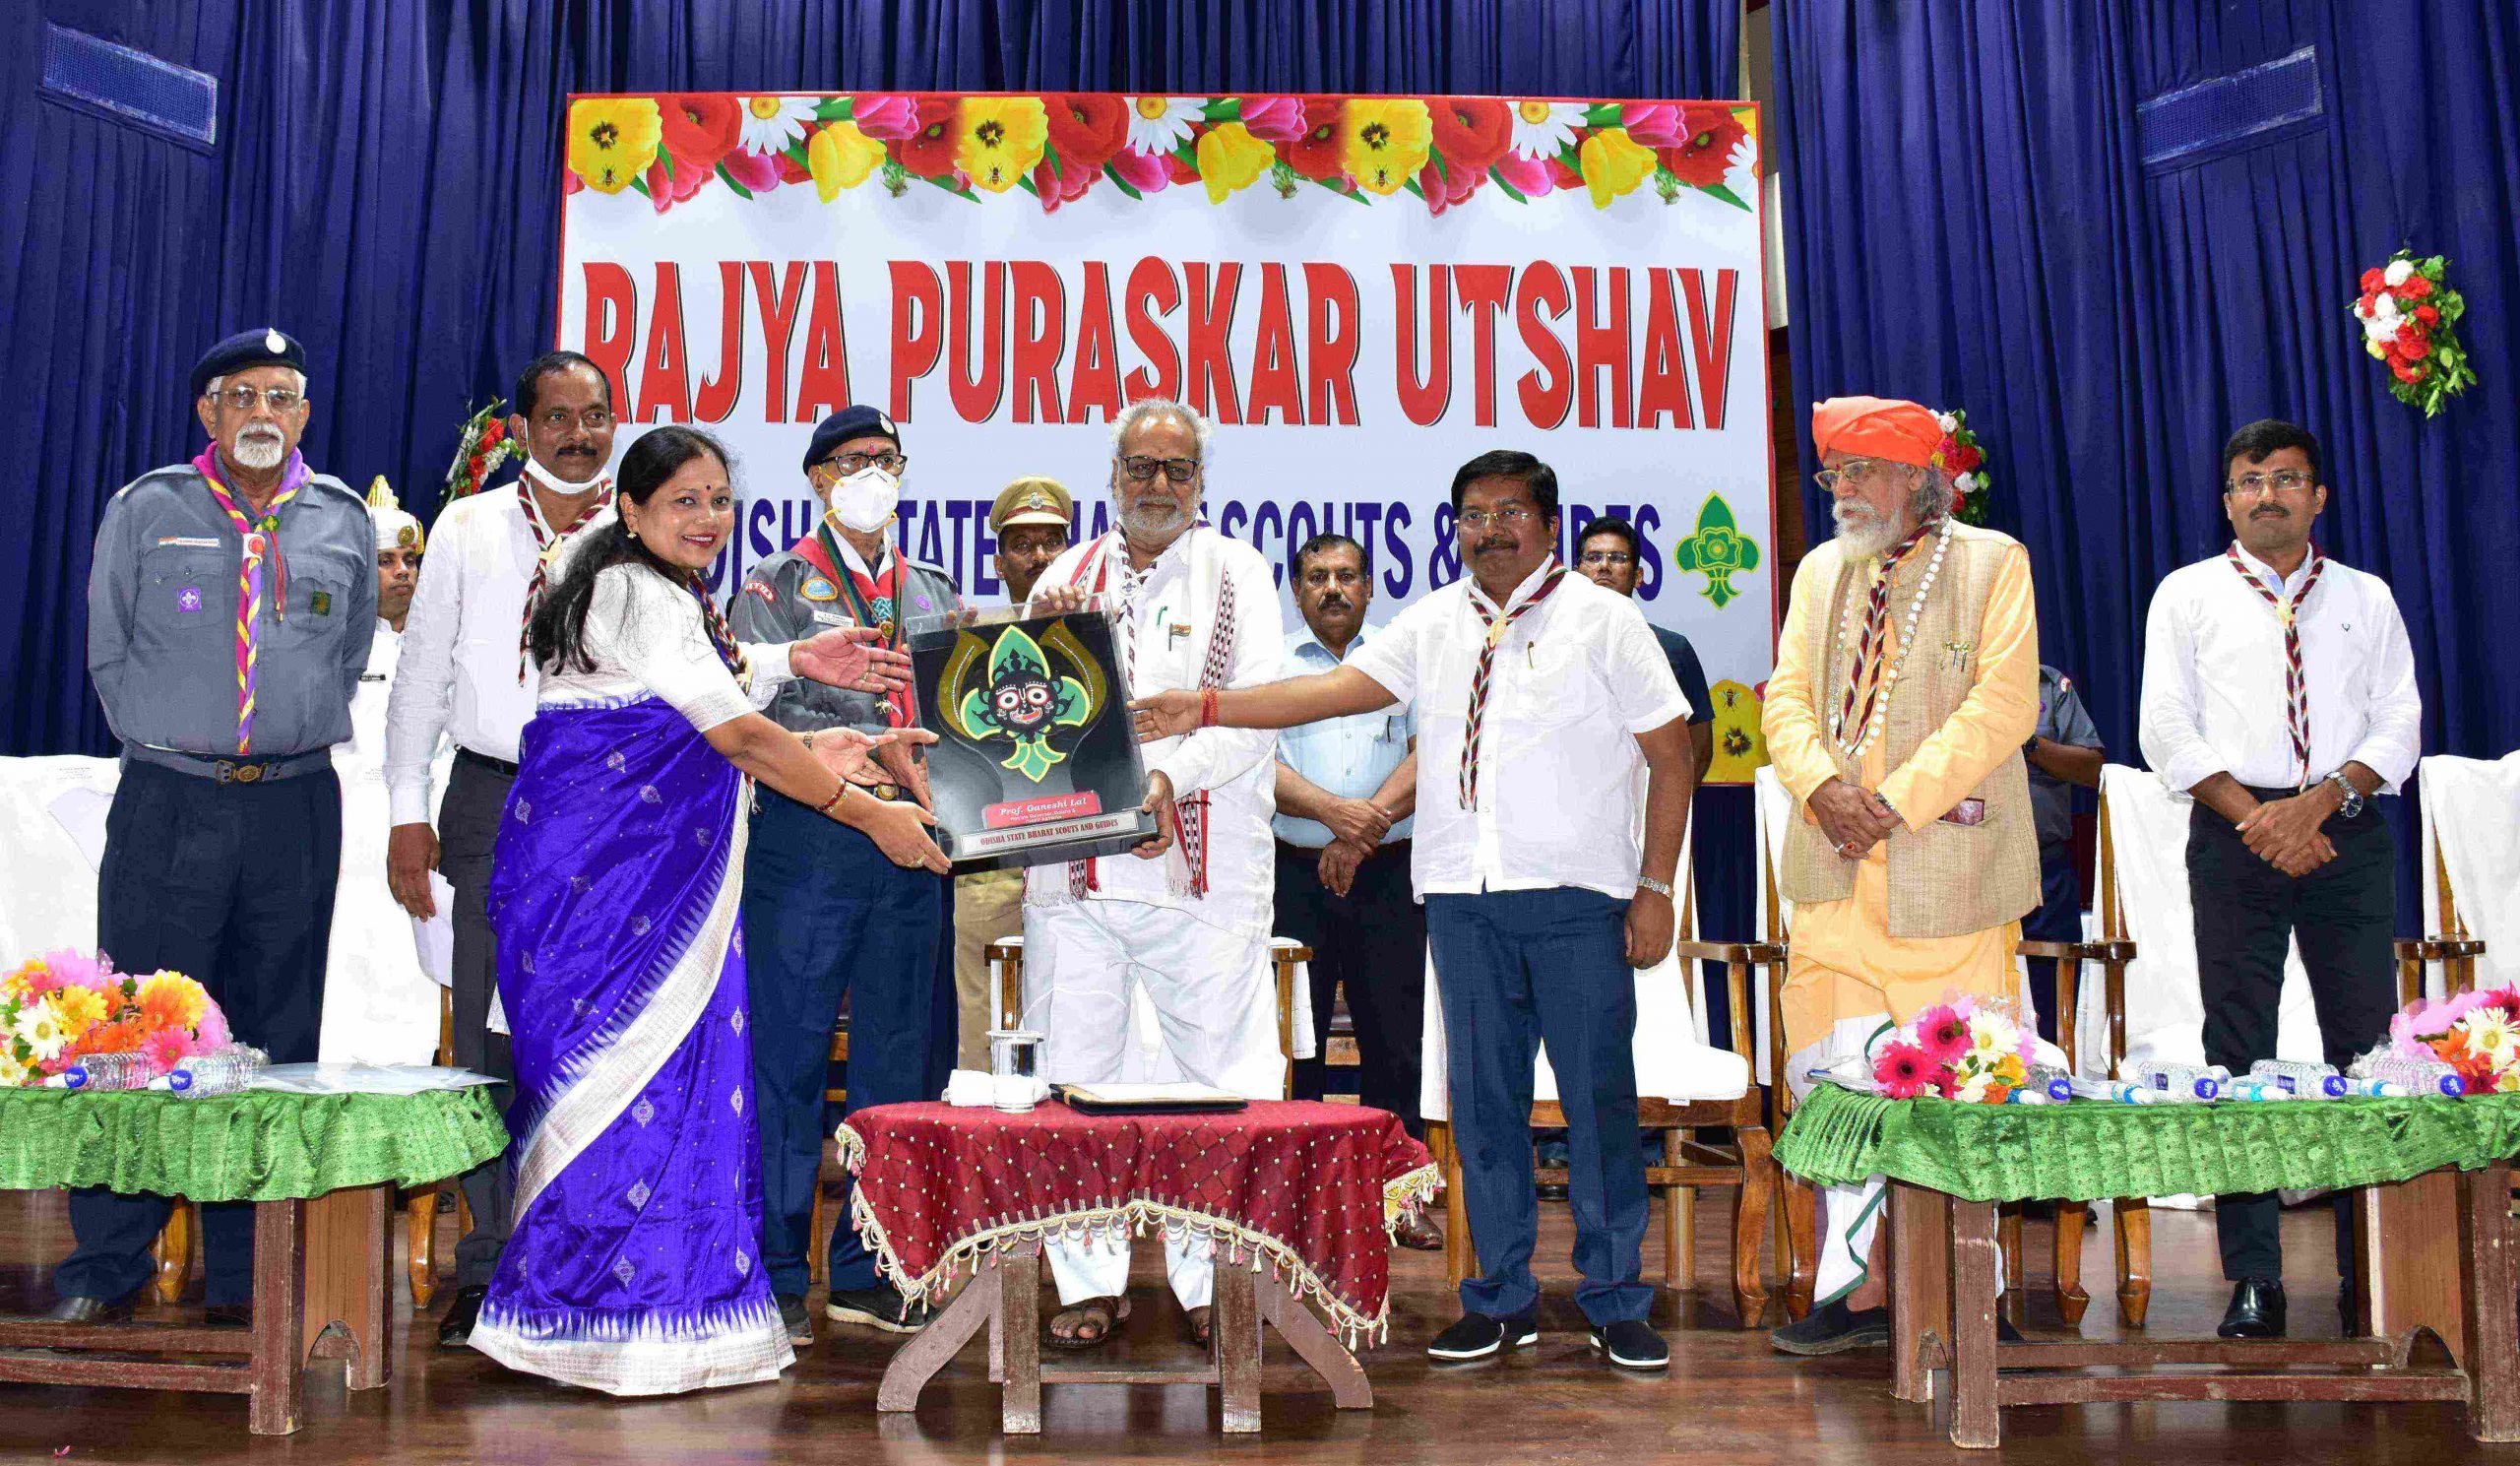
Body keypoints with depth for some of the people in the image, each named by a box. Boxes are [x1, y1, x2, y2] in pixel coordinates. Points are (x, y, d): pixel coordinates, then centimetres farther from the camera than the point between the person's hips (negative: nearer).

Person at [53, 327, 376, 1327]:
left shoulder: (344, 524, 9)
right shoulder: (144, 512, 4)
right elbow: (108, 655, 9)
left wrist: (292, 738, 9)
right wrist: (169, 741, 5)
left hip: (296, 809, 2)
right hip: (167, 802, -1)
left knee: (274, 1038, 5)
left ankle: (247, 1273, 13)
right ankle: (107, 1265, 8)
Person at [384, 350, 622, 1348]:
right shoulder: (468, 527, 9)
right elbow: (423, 670, 10)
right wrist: (408, 809, 3)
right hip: (492, 797, 1)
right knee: (487, 1033, 1)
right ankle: (490, 1263, 10)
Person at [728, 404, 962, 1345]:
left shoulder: (934, 592, 18)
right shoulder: (775, 587, 4)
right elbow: (761, 713, -8)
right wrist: (866, 748, -21)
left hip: (911, 846, 5)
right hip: (807, 842, -4)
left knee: (898, 1057, 6)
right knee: (789, 1056, -2)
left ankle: (867, 1272, 16)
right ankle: (776, 1275, 9)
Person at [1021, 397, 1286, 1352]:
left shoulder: (1237, 574, 8)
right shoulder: (1066, 579, 15)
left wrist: (1167, 779, -19)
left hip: (1202, 869, -2)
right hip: (1075, 867, 2)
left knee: (1223, 1078, -1)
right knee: (1075, 1076, 4)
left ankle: (1210, 1281, 11)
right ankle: (1093, 1282, 15)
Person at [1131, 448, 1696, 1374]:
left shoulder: (1601, 619, 3)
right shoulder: (1435, 624, 13)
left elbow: (1671, 754, 2)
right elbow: (1339, 688, 4)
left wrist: (1656, 889, -4)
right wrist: (1211, 708, -7)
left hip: (1576, 896, -3)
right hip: (1463, 897, 3)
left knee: (1598, 1097, 1)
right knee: (1481, 1097, 8)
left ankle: (1616, 1304, 15)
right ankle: (1502, 1298, 20)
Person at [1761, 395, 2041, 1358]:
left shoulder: (1992, 564, 2)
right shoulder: (1821, 572, 17)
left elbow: (2003, 705, -8)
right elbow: (1787, 697, 11)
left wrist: (1897, 802, -15)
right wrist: (1824, 784, -9)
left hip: (1946, 865, -4)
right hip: (1836, 873, 4)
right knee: (1833, 1081, 1)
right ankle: (1859, 1289, 10)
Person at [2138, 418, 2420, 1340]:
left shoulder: (2367, 599, 15)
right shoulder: (2188, 596, 9)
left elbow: (2399, 725, 6)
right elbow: (2166, 732, 2)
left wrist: (2320, 801, -11)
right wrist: (2256, 816, -10)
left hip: (2346, 834, 2)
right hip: (2234, 838, -1)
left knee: (2366, 1047, 0)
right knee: (2238, 1052, -2)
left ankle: (2370, 1274, 10)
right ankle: (2253, 1280, 3)